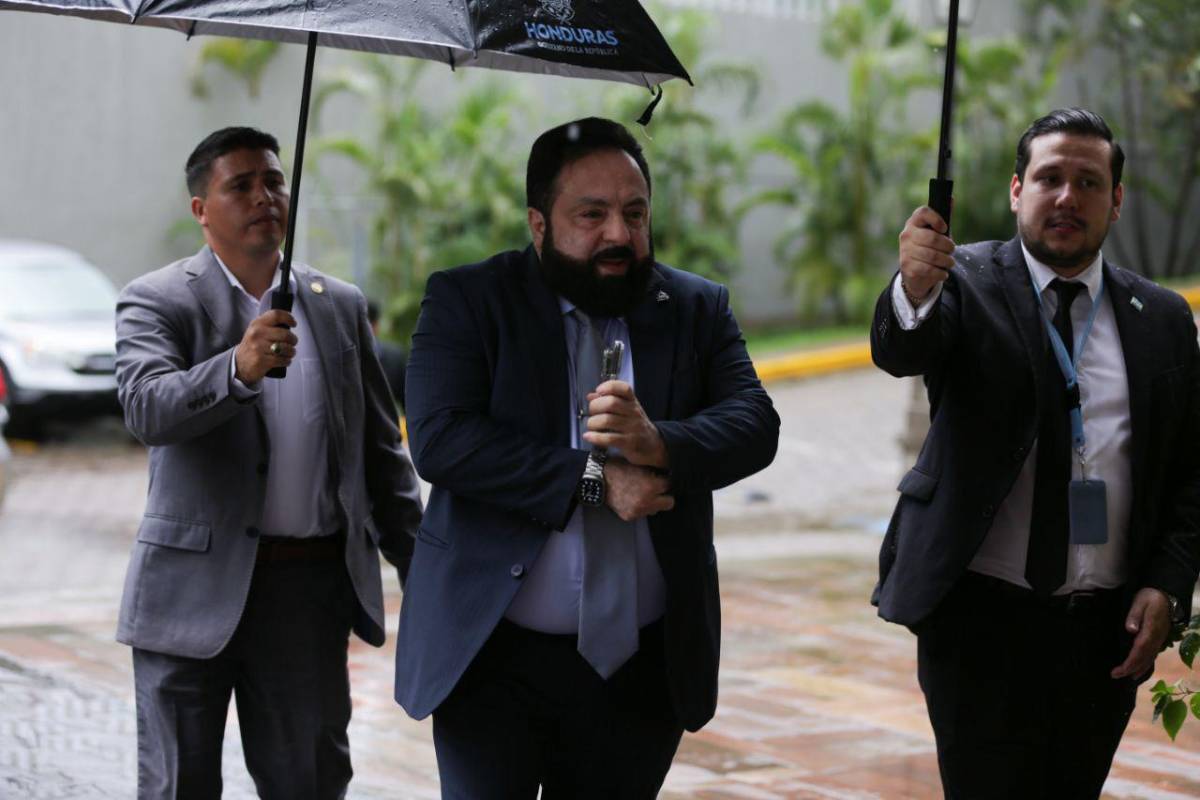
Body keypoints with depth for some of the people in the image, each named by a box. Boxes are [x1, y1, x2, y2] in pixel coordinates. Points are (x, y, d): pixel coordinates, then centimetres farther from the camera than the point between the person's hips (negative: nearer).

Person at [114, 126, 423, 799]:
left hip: (311, 590, 3)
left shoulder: (341, 307, 10)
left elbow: (381, 448, 14)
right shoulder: (157, 302, -3)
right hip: (195, 587, -3)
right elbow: (146, 409, -21)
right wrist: (237, 370, -39)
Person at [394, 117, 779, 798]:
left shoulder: (698, 309, 7)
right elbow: (438, 439, -16)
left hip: (641, 666, 3)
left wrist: (660, 445, -26)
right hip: (494, 663, -2)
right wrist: (592, 479, -20)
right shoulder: (466, 301, -3)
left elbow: (755, 423, -6)